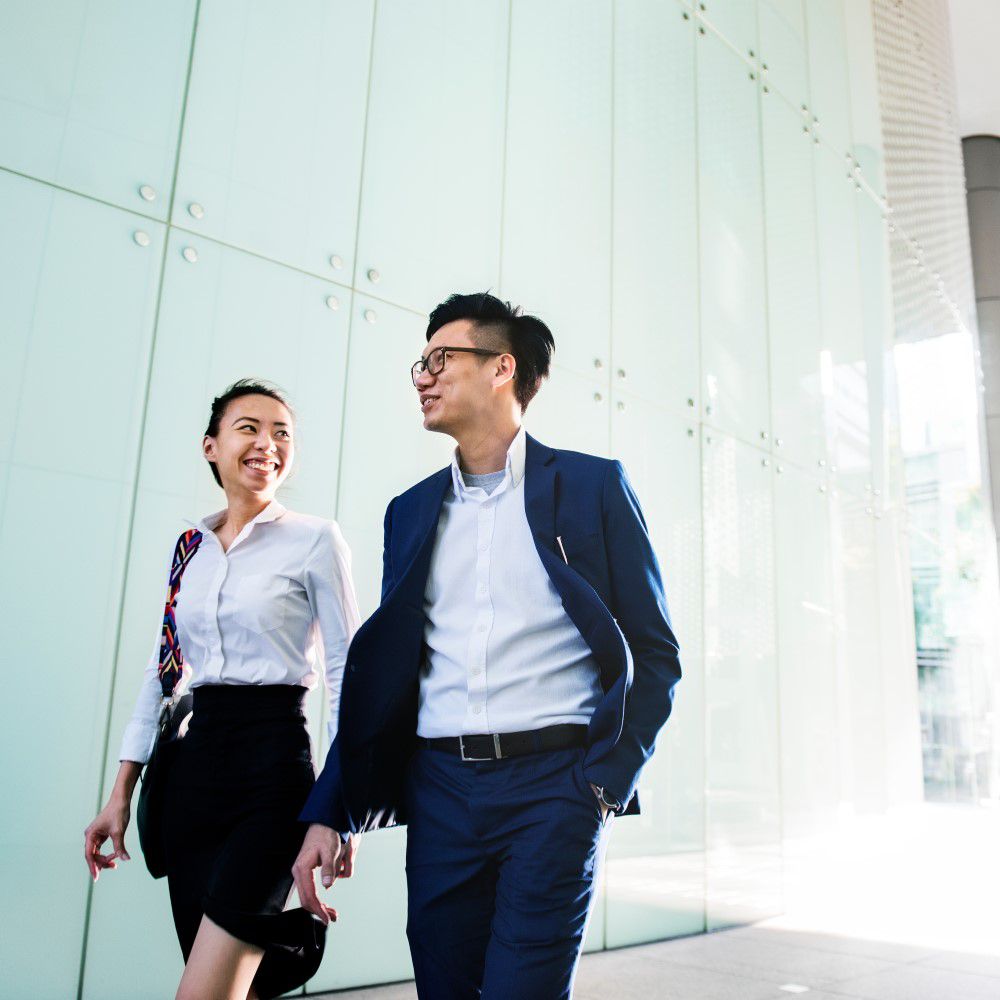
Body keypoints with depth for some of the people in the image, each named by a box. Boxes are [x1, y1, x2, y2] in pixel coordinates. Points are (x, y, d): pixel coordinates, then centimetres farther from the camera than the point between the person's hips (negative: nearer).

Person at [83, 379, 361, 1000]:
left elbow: (344, 672, -6)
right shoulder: (190, 548, 11)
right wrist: (122, 792, 12)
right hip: (195, 763, 5)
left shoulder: (315, 540, -4)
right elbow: (161, 671, 14)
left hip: (273, 762, -5)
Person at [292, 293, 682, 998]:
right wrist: (328, 813, 6)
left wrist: (608, 779, -10)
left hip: (555, 782, -4)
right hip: (439, 788, 4)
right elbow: (383, 670, 12)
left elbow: (655, 655, 1)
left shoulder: (591, 485, 1)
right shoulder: (412, 510, 13)